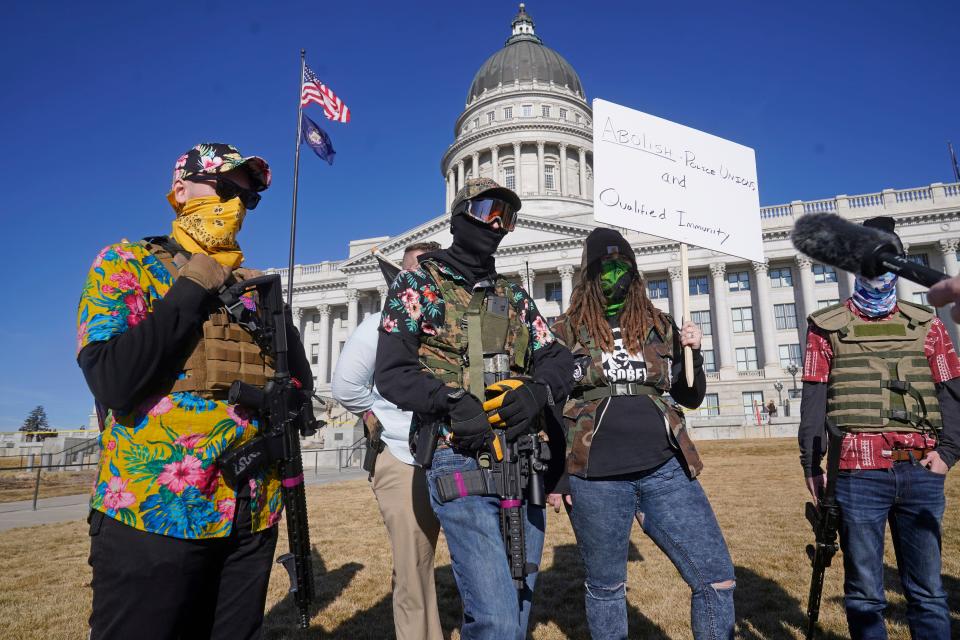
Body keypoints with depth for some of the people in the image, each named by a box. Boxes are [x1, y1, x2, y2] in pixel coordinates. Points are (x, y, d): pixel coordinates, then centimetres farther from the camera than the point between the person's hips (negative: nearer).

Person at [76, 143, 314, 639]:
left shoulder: (252, 285, 12)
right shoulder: (127, 263, -2)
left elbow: (301, 386, 8)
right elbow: (113, 380, -18)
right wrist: (192, 291, -12)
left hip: (252, 518, 5)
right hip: (151, 514, -5)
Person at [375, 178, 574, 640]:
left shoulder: (515, 297, 17)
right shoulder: (418, 284, 3)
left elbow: (557, 359, 9)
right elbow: (392, 372, -6)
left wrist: (537, 392, -13)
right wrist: (452, 402, -22)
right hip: (460, 461, -5)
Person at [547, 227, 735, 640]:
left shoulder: (659, 327, 11)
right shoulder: (566, 331, 2)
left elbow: (690, 398, 14)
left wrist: (693, 353, -3)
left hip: (665, 470, 3)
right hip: (595, 477, -2)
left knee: (718, 579, 1)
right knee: (605, 587, 11)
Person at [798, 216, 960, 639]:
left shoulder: (925, 325, 14)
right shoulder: (827, 327, 6)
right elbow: (813, 400, 1)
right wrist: (811, 464, -5)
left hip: (921, 472, 3)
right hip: (858, 473, -2)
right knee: (864, 592, 6)